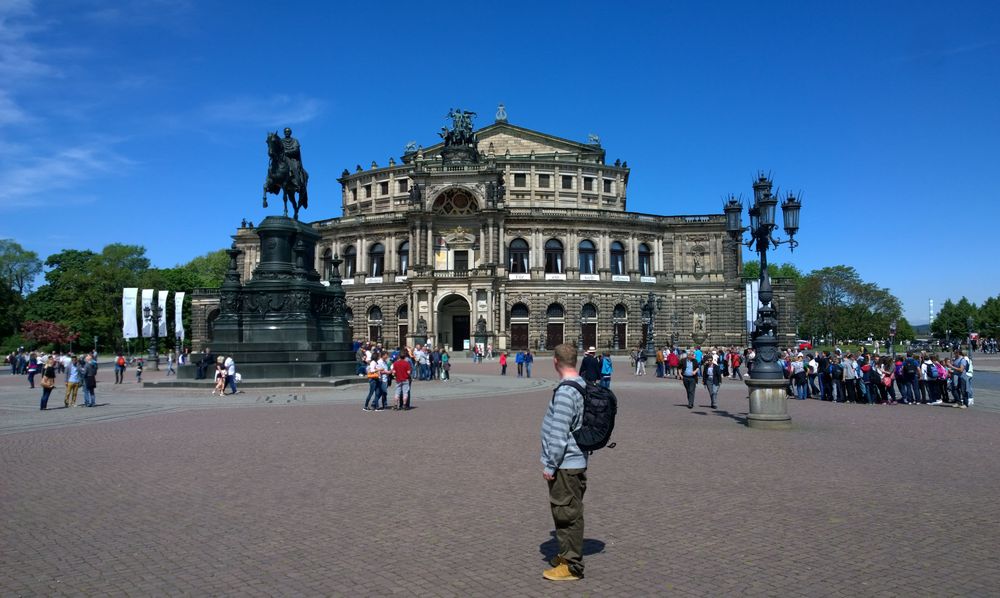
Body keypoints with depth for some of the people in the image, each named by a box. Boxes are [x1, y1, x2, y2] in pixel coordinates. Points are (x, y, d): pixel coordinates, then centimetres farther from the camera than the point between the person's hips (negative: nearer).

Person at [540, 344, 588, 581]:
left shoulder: (565, 392, -23)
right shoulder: (582, 385, 8)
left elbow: (559, 434, -24)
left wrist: (550, 465, -15)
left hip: (565, 465, -10)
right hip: (576, 461, 10)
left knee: (567, 514, 2)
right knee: (567, 513, 21)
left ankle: (572, 566, 13)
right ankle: (567, 555, 35)